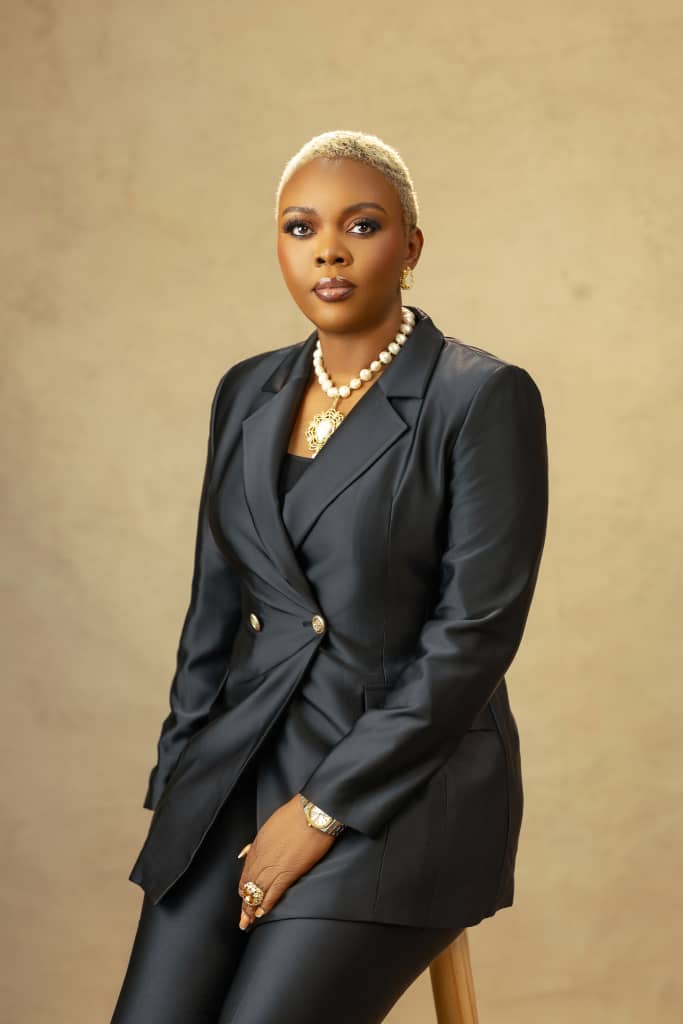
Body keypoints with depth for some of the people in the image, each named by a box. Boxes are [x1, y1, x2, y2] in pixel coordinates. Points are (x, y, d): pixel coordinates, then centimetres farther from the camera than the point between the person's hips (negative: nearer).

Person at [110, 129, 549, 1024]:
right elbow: (214, 607, 14)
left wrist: (323, 810, -14)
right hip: (238, 768, 5)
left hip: (401, 784, -5)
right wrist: (178, 782, 4)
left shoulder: (484, 396, -10)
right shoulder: (247, 392, 9)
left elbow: (475, 634, -13)